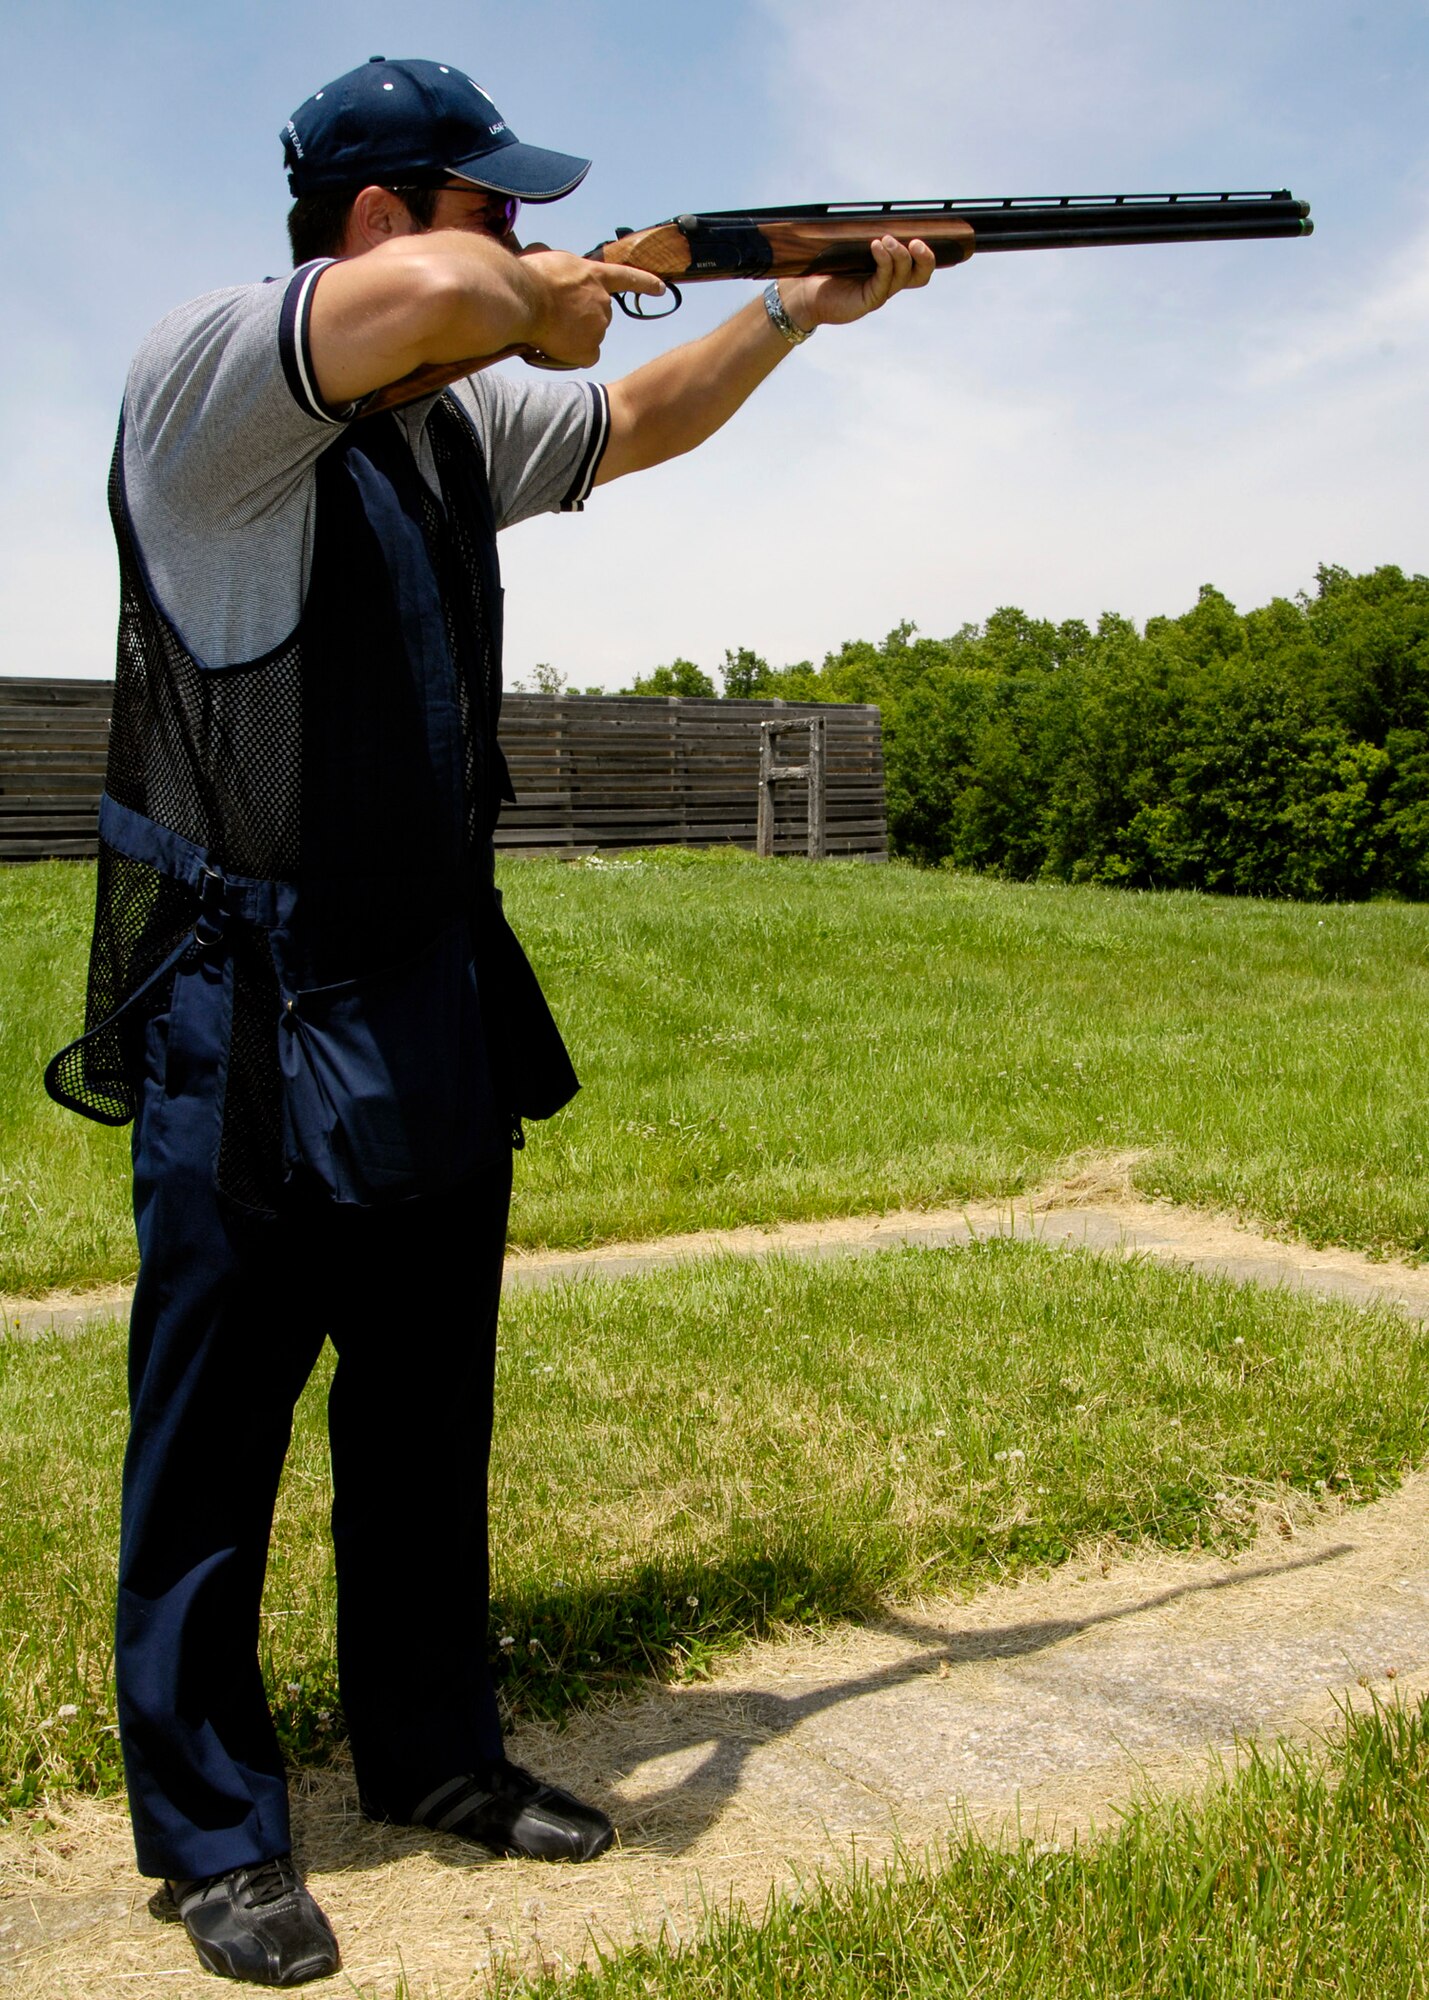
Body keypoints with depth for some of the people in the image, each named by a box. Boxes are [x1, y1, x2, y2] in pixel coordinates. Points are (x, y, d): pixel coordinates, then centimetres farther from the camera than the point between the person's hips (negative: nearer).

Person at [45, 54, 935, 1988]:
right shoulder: (204, 374, -14)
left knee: (430, 1425, 17)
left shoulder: (466, 415, 11)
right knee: (214, 1444, 5)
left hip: (439, 1012, 8)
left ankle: (436, 1755, 33)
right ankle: (211, 1834, 20)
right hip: (247, 1025, -8)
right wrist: (554, 289, -12)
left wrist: (799, 307, 25)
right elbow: (445, 296, -33)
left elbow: (635, 422, 31)